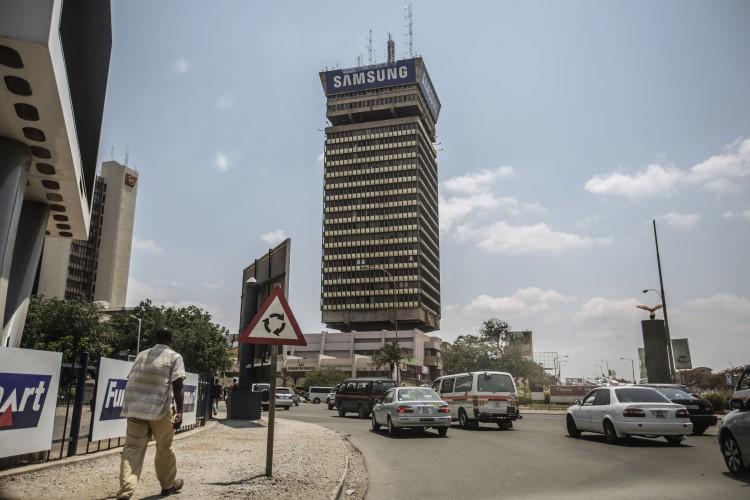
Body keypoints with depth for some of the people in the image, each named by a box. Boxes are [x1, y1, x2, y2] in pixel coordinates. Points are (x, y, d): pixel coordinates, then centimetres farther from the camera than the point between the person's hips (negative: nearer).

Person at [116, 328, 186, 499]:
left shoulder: (141, 355, 17)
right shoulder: (174, 357, 1)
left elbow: (132, 381, 20)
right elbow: (177, 385, -9)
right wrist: (179, 411, -12)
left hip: (134, 408, 4)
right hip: (159, 408, -4)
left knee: (132, 450, 3)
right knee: (164, 448, 13)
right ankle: (168, 485, 28)